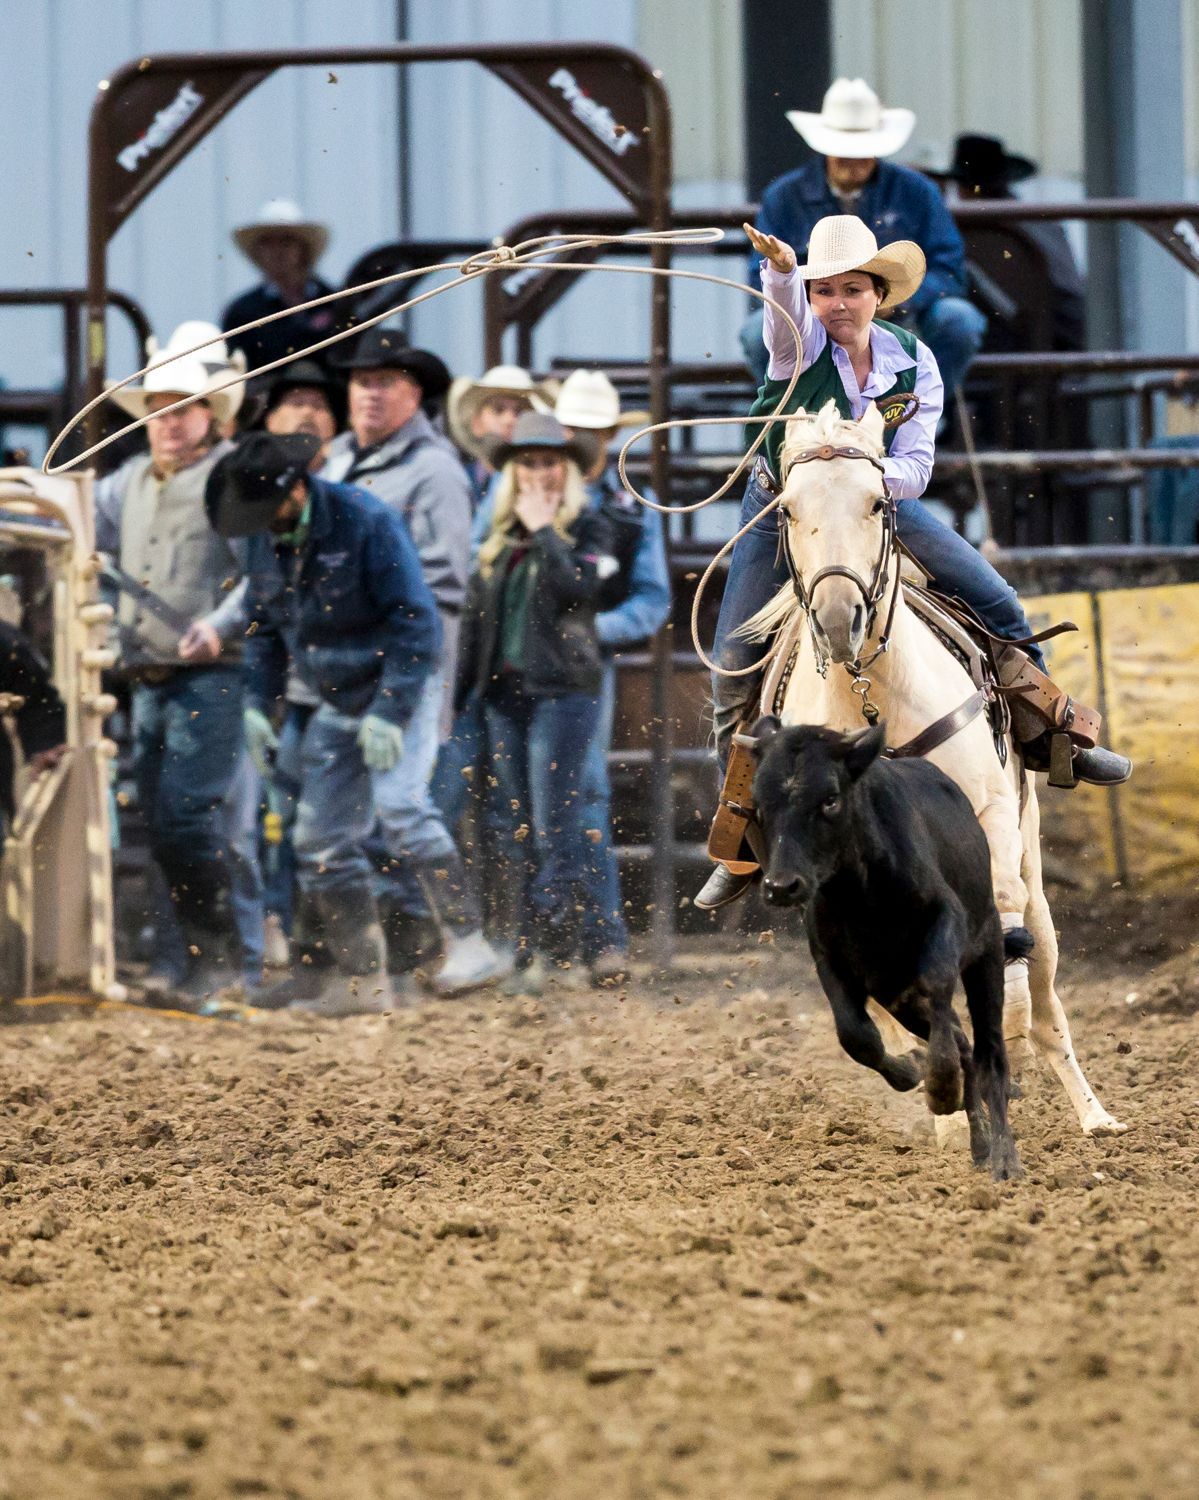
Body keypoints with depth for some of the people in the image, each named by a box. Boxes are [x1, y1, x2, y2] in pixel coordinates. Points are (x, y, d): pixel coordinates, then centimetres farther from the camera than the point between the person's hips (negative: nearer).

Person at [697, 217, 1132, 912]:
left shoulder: (913, 361, -11)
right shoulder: (799, 343, -20)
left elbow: (914, 469, -15)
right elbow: (786, 311, -46)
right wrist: (782, 269, -70)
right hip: (783, 509, -2)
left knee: (999, 604, -6)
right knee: (735, 671, -4)